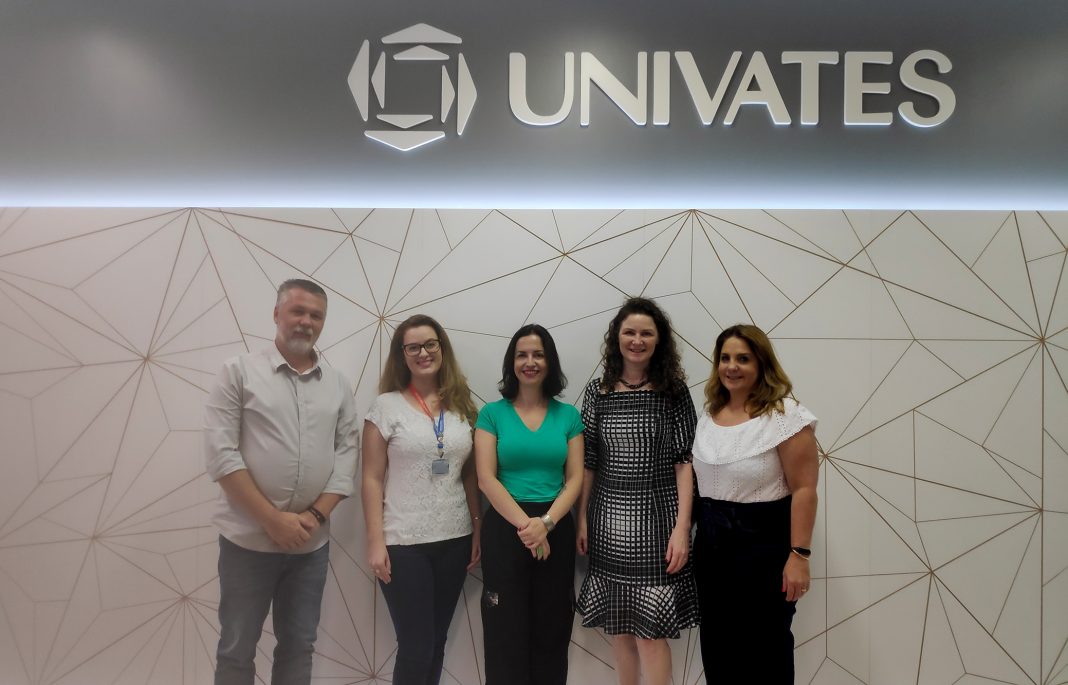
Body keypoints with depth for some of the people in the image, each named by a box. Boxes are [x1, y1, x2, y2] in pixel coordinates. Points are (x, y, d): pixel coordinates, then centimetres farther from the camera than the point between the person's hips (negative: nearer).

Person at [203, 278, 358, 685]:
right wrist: (273, 520, -15)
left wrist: (315, 515, -11)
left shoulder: (338, 385, 7)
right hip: (248, 539, -3)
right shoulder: (239, 372, -3)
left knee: (298, 646, 15)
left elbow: (347, 453, 3)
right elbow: (220, 453, -10)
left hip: (312, 543, 3)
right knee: (237, 649, 10)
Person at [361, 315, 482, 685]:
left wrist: (478, 528, 5)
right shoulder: (386, 406, -4)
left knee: (437, 640, 13)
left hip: (455, 539, 4)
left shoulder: (462, 406, 7)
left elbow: (470, 475, 10)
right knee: (416, 646, 1)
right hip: (403, 542, -3)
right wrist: (375, 541, -10)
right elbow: (372, 479, -5)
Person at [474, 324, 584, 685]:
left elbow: (575, 478, 0)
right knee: (506, 630, 6)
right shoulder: (492, 413, -1)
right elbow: (486, 479, -7)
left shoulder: (568, 415, 4)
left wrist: (545, 522, -14)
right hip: (504, 528, -2)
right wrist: (525, 524, -14)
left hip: (556, 529, 2)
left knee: (552, 629, 11)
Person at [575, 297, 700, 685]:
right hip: (608, 519, 3)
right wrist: (582, 518, 4)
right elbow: (587, 463, 7)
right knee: (618, 626, 13)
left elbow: (684, 462, -5)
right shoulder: (597, 392, 4)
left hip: (655, 518, -3)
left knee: (649, 630, -1)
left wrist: (682, 527, -11)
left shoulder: (674, 392, -2)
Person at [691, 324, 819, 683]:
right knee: (717, 646, 15)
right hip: (711, 542, 6)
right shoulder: (709, 414, 7)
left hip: (763, 542, -6)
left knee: (764, 649, 7)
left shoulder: (785, 415, -13)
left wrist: (799, 555, -17)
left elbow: (804, 489, -14)